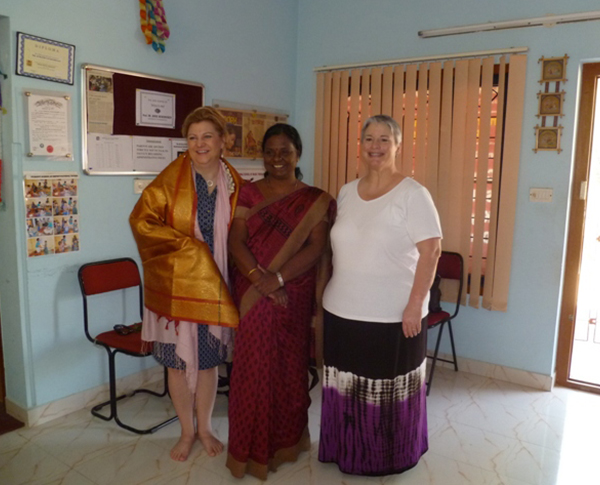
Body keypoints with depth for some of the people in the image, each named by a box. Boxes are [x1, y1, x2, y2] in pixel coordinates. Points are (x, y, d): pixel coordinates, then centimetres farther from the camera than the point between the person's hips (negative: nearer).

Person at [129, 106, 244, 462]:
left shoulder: (234, 183, 1)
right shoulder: (171, 179, -8)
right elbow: (141, 221, -12)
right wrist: (187, 244, -16)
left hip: (215, 285, 2)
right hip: (176, 285, -2)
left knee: (209, 359, 13)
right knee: (178, 360, 8)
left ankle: (205, 428, 33)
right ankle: (187, 431, 29)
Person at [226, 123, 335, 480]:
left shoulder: (315, 201, 1)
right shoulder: (249, 194, 4)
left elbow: (316, 248, -9)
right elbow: (236, 241, -5)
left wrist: (279, 277, -21)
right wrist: (259, 278, -20)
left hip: (294, 297, 0)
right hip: (252, 296, 1)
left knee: (290, 366, 11)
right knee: (253, 367, 5)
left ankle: (287, 439, 32)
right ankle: (253, 447, 22)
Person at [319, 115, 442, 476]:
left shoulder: (412, 194, -10)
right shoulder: (347, 193, 8)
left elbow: (430, 251, -12)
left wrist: (415, 305, -16)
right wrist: (325, 297, 12)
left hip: (392, 316, -5)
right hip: (343, 311, 6)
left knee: (389, 390, 9)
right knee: (346, 387, 15)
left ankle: (391, 456, 31)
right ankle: (349, 451, 36)